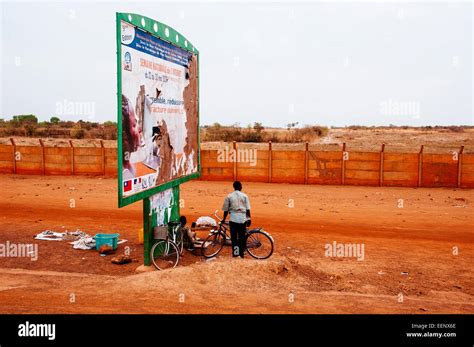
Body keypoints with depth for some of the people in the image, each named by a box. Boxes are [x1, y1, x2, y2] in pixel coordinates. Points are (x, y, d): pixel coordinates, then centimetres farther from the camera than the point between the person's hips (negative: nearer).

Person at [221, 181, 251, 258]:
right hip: (243, 218, 1)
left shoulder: (229, 196, 2)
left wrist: (224, 219, 15)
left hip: (233, 218, -1)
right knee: (242, 236, 11)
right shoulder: (244, 196, 3)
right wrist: (249, 219, 8)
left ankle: (235, 253, 5)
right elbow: (248, 209, 1)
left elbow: (226, 210, 4)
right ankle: (241, 253, 17)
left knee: (234, 237, 7)